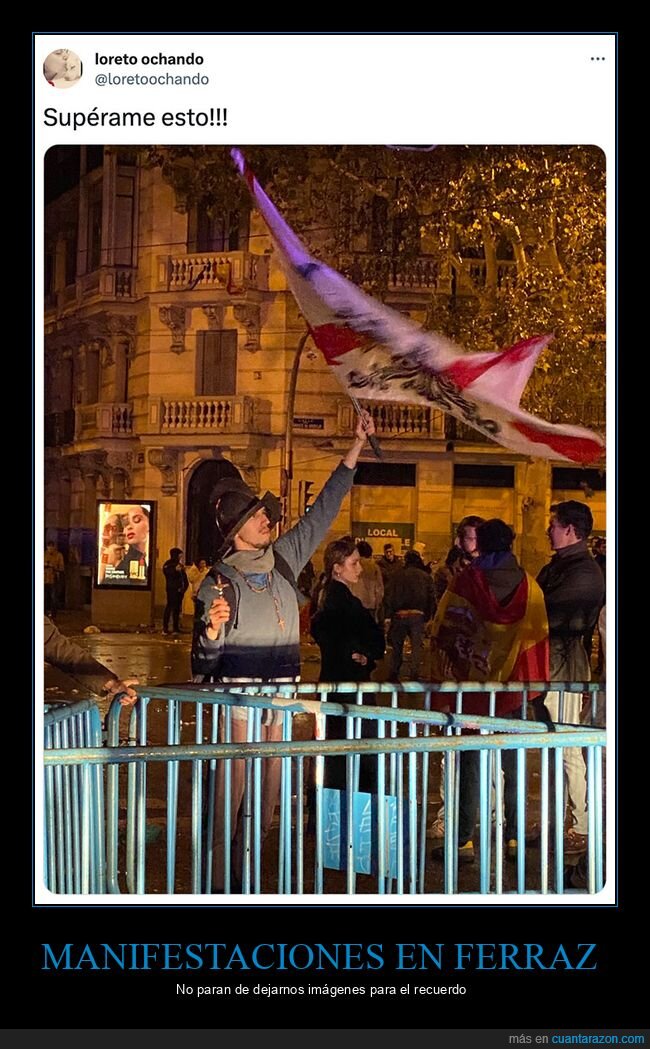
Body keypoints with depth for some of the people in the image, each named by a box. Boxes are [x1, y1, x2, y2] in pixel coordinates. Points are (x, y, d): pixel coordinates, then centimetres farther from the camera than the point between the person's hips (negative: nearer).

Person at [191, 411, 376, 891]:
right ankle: (220, 879, -2)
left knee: (268, 788, 8)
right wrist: (213, 626, -27)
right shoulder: (218, 580, -5)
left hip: (282, 688, 6)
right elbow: (205, 653, -3)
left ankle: (249, 871, 17)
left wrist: (357, 446, 11)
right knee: (233, 786, -7)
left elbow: (324, 510, 12)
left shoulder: (284, 557, 8)